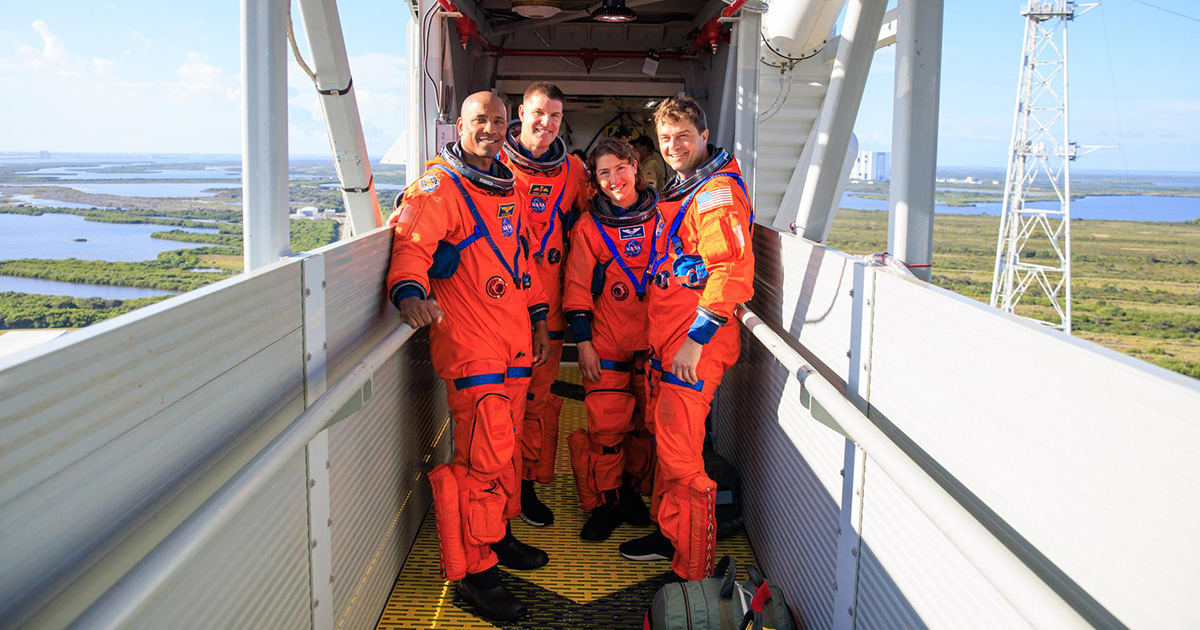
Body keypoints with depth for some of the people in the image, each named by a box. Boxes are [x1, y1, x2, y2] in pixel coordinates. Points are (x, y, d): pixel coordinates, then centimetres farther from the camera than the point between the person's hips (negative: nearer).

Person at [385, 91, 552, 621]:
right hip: (470, 343, -8)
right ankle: (472, 572, 3)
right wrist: (409, 290, -40)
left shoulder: (506, 188, 18)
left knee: (503, 445, 17)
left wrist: (538, 318, 25)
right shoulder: (439, 186, -6)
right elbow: (411, 243, -20)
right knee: (482, 454, -9)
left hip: (515, 341, 8)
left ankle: (496, 536, 34)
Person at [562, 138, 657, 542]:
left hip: (654, 340, 2)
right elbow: (577, 290, 1)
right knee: (605, 425, -4)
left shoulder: (662, 217, 4)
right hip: (606, 342, -2)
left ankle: (631, 491, 27)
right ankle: (604, 504, 11)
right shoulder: (588, 228, 0)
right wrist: (583, 343, -4)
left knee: (646, 423, 8)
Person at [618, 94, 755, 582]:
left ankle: (693, 575, 3)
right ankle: (668, 535, 33)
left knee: (680, 454, -7)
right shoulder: (680, 190, 17)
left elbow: (733, 273, -23)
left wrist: (697, 339, -24)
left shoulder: (719, 193, -14)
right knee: (665, 437, 18)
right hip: (666, 337, 10)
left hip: (696, 342, -10)